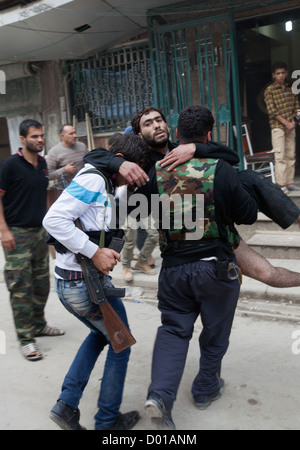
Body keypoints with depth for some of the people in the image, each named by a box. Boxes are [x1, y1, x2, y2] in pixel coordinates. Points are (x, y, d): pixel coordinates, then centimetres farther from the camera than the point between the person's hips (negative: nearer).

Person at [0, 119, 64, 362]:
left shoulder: (43, 163, 8)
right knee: (21, 287, -3)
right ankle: (26, 338, 7)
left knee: (42, 283, 14)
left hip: (40, 232, 7)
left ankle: (38, 324, 31)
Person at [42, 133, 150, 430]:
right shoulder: (93, 179, -16)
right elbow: (54, 219, -25)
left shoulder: (103, 185, 13)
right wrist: (94, 252, -25)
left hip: (67, 283, 9)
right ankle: (108, 420, 25)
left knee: (99, 334, 28)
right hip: (87, 284, -9)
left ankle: (67, 404, 25)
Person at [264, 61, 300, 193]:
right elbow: (271, 110, -10)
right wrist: (286, 123, -13)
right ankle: (281, 185, -7)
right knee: (280, 156, -9)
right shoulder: (269, 90, -3)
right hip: (277, 126, -5)